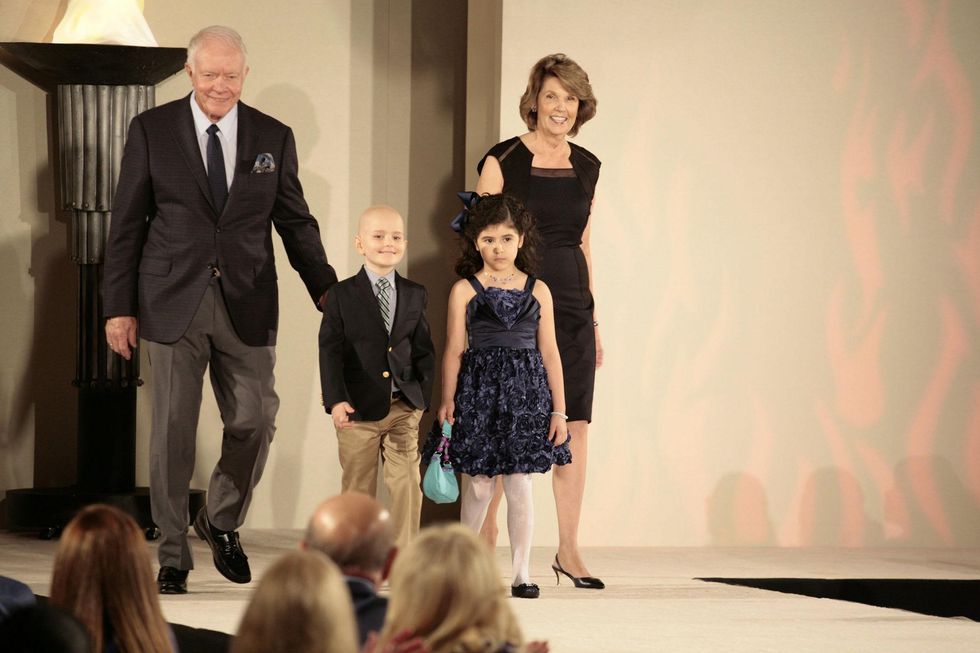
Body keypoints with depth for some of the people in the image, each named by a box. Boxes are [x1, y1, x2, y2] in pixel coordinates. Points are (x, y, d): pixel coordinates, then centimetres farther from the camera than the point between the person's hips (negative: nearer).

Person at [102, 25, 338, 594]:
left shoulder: (274, 138, 7)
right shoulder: (152, 130, 2)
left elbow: (296, 222, 11)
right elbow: (127, 223, 3)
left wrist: (327, 290, 0)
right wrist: (119, 306, -1)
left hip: (247, 305, 2)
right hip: (174, 304, -2)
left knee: (255, 422, -1)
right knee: (173, 431, 1)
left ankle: (223, 521, 26)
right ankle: (173, 556, 12)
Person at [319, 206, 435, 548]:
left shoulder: (415, 296, 8)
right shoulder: (341, 295, -2)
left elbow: (424, 350, 12)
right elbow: (330, 350, -8)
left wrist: (423, 397, 2)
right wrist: (336, 400, -19)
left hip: (404, 408, 2)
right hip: (359, 408, -2)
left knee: (407, 486, -3)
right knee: (357, 491, 6)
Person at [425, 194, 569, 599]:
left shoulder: (538, 291, 7)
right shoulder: (465, 290, 3)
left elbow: (549, 352, 7)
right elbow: (454, 351, 1)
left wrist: (559, 409, 4)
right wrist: (447, 401, -6)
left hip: (526, 392, 1)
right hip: (479, 390, -1)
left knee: (519, 484, -1)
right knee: (478, 485, 4)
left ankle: (521, 572, 4)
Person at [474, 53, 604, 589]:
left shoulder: (586, 167, 13)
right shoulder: (503, 160, -3)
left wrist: (593, 320, 17)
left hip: (571, 303, 5)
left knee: (574, 423, 0)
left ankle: (568, 546, 5)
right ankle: (486, 536, 8)